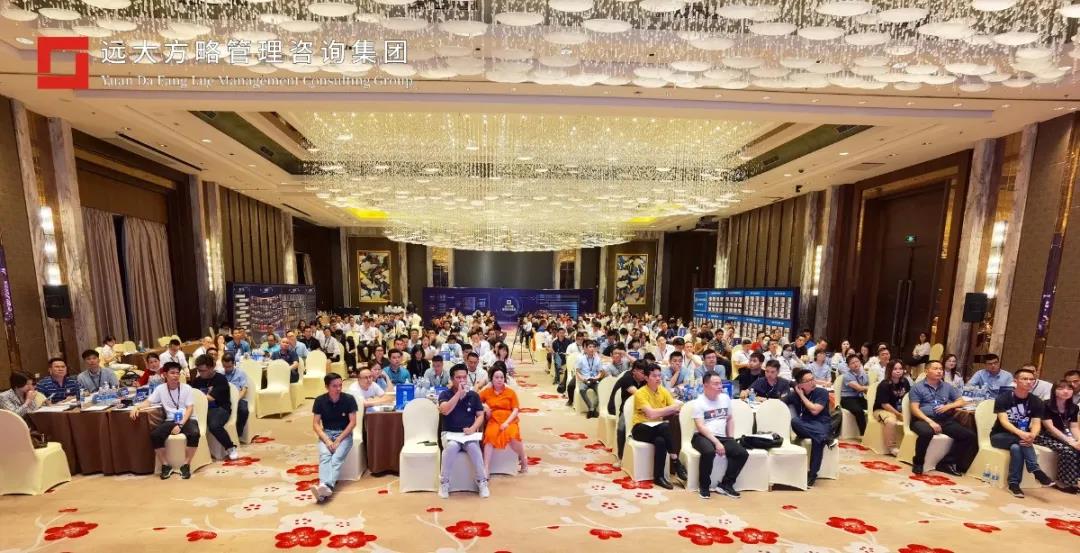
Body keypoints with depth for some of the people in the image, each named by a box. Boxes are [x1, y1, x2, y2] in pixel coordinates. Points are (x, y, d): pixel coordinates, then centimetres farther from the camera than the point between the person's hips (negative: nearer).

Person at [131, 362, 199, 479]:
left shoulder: (186, 388, -1)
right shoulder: (160, 389, 7)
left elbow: (190, 409, -6)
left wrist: (180, 425, -17)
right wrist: (137, 407, -18)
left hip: (187, 420, -3)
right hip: (170, 420, 3)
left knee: (194, 434, -33)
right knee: (154, 435, -27)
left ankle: (186, 465, -15)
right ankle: (165, 465, -8)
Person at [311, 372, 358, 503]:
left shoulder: (349, 399, -9)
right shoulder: (320, 400, -4)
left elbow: (353, 422, -7)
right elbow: (315, 424, -2)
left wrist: (339, 440, -15)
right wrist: (327, 440, -16)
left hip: (344, 434, -1)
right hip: (326, 433, 2)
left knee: (337, 457, -29)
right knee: (324, 456, -29)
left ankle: (327, 486, -49)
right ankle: (325, 486, -48)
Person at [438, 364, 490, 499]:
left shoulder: (473, 395, 7)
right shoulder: (445, 394, 0)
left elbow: (480, 415, 6)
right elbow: (445, 410, -20)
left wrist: (473, 428, -13)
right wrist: (459, 393, -19)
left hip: (469, 434, 1)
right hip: (450, 434, -1)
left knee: (473, 447, -31)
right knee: (451, 447, -34)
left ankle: (482, 482, -11)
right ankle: (444, 482, -13)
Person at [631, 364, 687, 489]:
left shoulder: (663, 390, 4)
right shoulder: (640, 393, -15)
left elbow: (675, 410, -2)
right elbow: (651, 414, -27)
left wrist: (661, 413, -24)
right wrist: (672, 407, -25)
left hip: (657, 428, 5)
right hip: (641, 428, -5)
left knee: (660, 441, -32)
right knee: (665, 426, -33)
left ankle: (659, 476, -15)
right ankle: (675, 462, -19)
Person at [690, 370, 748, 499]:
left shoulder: (725, 398, 11)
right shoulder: (698, 402, -8)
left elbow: (730, 419, 21)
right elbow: (700, 427, -14)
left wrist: (731, 438, 8)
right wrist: (716, 442, -22)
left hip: (722, 436, 6)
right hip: (702, 437, -6)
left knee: (742, 454, -16)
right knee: (709, 452, -36)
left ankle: (726, 484, 0)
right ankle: (704, 486, -12)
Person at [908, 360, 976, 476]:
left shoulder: (947, 386, 17)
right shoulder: (917, 387, 0)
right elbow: (915, 409, -7)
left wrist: (948, 406, -3)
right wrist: (930, 421, -20)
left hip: (945, 420, 6)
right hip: (923, 419, -6)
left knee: (969, 435, -14)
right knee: (926, 433, -37)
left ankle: (947, 462, -4)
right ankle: (918, 462, -14)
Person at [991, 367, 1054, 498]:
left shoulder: (1036, 402, -1)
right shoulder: (1003, 398, -12)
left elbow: (1036, 423, -11)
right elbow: (1004, 421, -22)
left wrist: (1032, 436, -34)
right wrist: (1021, 434, -41)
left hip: (1021, 437, 3)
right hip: (1000, 436, -3)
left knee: (1016, 448, -33)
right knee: (1021, 441, -35)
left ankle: (1014, 484, -31)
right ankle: (1036, 471, -32)